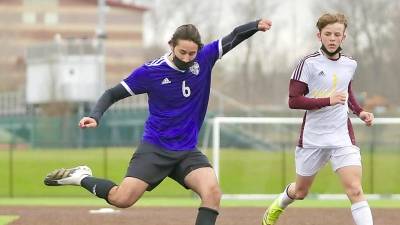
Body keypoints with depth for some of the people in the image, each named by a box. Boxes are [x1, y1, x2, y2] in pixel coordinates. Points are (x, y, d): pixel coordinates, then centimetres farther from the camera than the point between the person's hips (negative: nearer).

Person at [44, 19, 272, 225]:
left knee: (212, 192, -23)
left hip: (188, 151, 3)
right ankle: (82, 177, 14)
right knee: (122, 199, -15)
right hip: (155, 148, -3)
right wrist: (95, 116, -19)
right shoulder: (151, 71, -11)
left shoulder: (204, 59, -4)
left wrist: (256, 25, -27)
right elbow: (113, 94, -2)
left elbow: (233, 37, -6)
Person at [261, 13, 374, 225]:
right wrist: (328, 101, -25)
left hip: (342, 138, 2)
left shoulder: (350, 64, 5)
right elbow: (294, 101, -16)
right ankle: (276, 208, 50)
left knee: (355, 190, -17)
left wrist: (359, 111, 9)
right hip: (312, 139, -2)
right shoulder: (309, 63, -11)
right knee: (300, 192, 18)